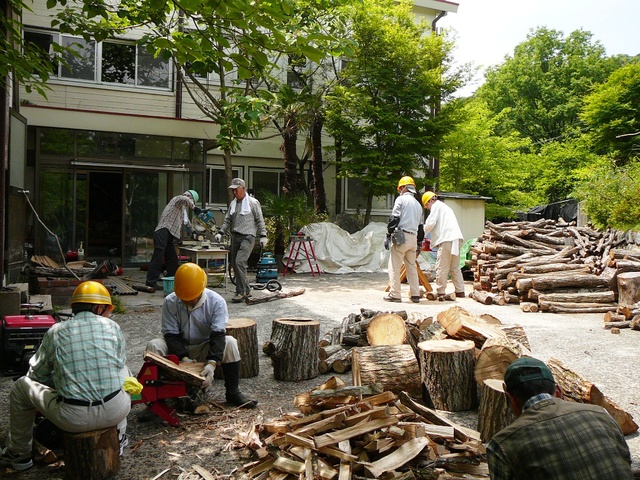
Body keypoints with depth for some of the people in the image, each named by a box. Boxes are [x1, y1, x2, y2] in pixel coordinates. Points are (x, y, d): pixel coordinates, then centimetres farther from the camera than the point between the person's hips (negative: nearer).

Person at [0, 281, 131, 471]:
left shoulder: (55, 332, 3)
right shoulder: (112, 327, 3)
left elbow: (37, 374, 14)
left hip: (73, 419, -1)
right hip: (116, 411, 1)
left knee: (20, 387, 23)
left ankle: (19, 454, 37)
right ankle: (118, 437, 43)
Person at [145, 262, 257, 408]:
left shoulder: (216, 301, -18)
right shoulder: (169, 302, -14)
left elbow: (217, 334, -25)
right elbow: (171, 334, -14)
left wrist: (212, 363, -39)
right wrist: (183, 357, -30)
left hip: (206, 349, -1)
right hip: (180, 348, 1)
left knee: (230, 343, -30)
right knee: (154, 345, -26)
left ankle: (233, 393, -14)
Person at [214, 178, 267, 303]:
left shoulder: (253, 202, -2)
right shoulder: (233, 204, 16)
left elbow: (260, 220, -2)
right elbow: (227, 221, 20)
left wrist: (263, 236, -7)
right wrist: (220, 232, 7)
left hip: (248, 237, -7)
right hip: (235, 237, 7)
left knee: (239, 262, -20)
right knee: (234, 264, 7)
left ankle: (241, 292, -12)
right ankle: (246, 291, 18)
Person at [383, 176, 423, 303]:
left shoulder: (401, 199, -2)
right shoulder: (418, 204, 21)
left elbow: (394, 219, -11)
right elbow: (420, 226, 22)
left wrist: (388, 236, -8)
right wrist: (418, 244, 26)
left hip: (401, 236, -7)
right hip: (413, 238, 7)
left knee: (394, 267, -3)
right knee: (412, 267, 13)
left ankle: (394, 295, -3)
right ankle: (415, 295, 13)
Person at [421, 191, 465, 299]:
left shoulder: (436, 205, 4)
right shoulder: (445, 207, 32)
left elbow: (430, 223, -7)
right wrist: (434, 240, 29)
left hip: (447, 240, -9)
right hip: (457, 238, 9)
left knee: (441, 268, -7)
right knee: (455, 267, 13)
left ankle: (440, 293, -6)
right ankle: (460, 291, 13)